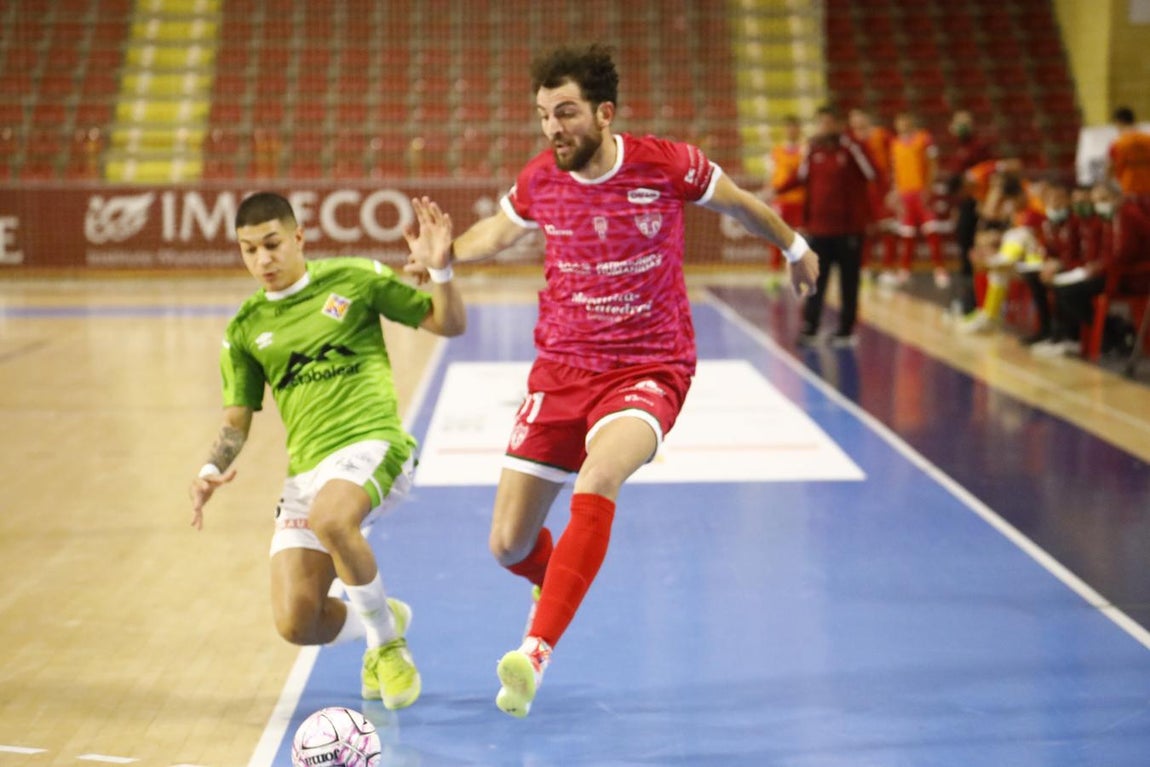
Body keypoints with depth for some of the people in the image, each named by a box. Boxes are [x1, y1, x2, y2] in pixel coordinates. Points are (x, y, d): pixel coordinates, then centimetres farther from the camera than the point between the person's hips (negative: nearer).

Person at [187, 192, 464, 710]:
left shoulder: (354, 279, 4)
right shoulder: (245, 329, 12)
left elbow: (450, 324, 8)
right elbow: (236, 419, 14)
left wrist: (439, 268, -11)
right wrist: (212, 470, -5)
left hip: (372, 443, -4)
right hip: (307, 469, 4)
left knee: (329, 518, -39)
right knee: (295, 624, -9)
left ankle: (387, 641, -11)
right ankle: (380, 621, 28)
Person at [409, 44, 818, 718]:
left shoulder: (665, 165, -11)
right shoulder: (541, 181, -3)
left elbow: (740, 202, 9)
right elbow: (498, 232, 19)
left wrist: (795, 248, 25)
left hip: (649, 370, -4)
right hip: (561, 369, 4)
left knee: (596, 482, -35)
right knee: (508, 545, 3)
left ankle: (539, 650, -34)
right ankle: (555, 586, 41)